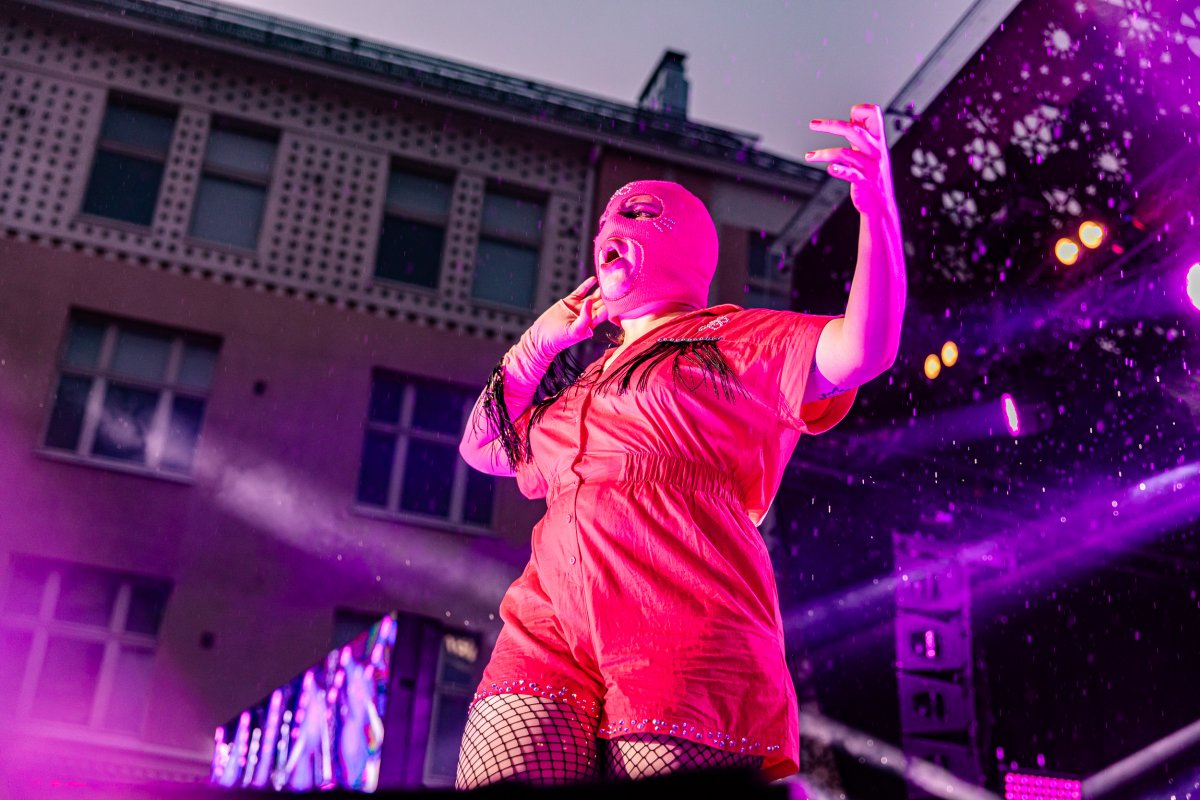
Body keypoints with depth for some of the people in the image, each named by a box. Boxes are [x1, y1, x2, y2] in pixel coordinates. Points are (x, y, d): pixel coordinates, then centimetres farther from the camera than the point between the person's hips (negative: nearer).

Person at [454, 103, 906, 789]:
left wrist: (877, 208, -17)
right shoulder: (584, 378, 32)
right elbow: (482, 448, 36)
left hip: (685, 624, -4)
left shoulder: (736, 340, 14)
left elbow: (862, 351, -3)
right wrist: (539, 345, 26)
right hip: (549, 623, 5)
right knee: (499, 779, -17)